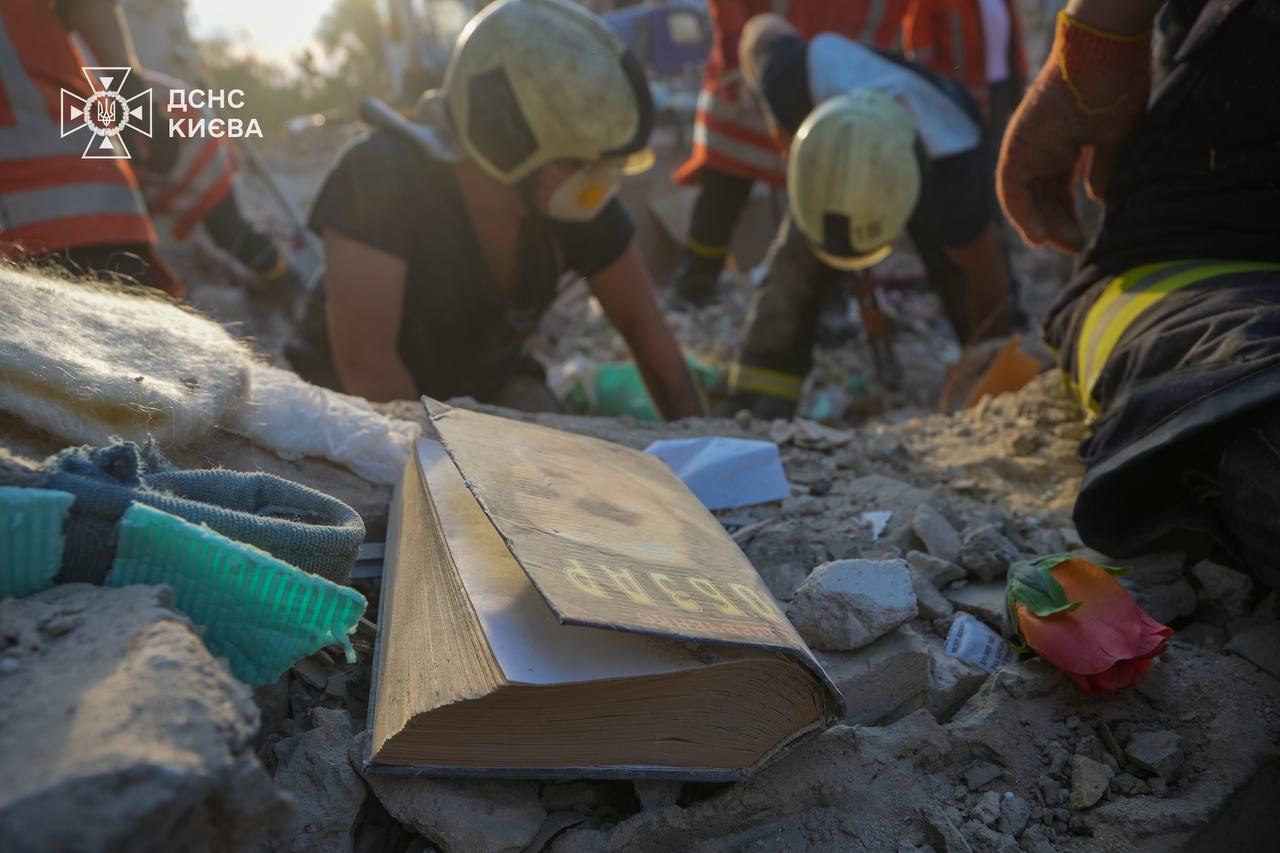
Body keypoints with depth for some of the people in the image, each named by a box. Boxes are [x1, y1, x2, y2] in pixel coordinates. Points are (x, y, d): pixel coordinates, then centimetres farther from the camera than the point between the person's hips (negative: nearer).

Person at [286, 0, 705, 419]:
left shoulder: (575, 203, -18)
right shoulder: (381, 178, -33)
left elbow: (642, 322, -7)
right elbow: (364, 362, -32)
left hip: (486, 383, 3)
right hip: (369, 403, -3)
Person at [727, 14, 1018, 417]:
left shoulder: (953, 180, -47)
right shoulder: (797, 79, -45)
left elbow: (991, 307, -30)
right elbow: (764, 29, -17)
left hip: (937, 163, -1)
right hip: (826, 163, 2)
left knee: (972, 293, -12)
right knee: (792, 278, -13)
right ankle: (753, 413, -7)